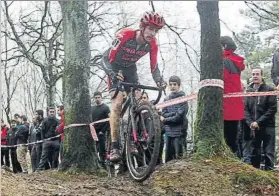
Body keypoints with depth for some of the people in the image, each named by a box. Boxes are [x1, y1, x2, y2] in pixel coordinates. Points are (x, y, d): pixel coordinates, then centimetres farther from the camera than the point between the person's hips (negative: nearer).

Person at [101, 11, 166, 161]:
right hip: (114, 67, -4)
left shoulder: (152, 44, -17)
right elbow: (106, 59, -29)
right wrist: (112, 74, -48)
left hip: (130, 69, 5)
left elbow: (154, 67, -8)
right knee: (117, 104, -20)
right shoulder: (124, 36, -31)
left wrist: (159, 81, -28)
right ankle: (114, 146, -19)